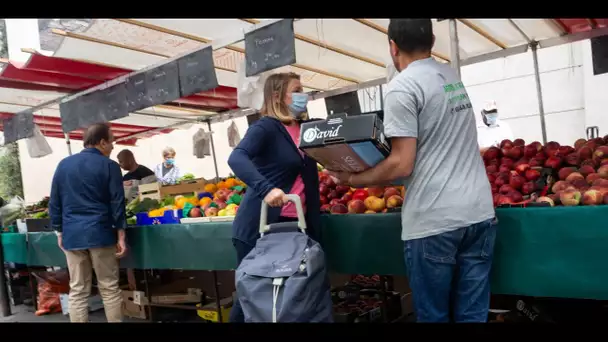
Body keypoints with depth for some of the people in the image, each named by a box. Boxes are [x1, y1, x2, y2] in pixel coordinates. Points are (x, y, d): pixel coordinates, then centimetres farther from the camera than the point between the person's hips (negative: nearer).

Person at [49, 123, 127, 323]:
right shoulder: (109, 166, -3)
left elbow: (54, 203, 12)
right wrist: (121, 237, -2)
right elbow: (117, 203, -6)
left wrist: (60, 232, 19)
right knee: (109, 289, 5)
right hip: (100, 234, -4)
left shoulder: (63, 164, 9)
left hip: (72, 235, 4)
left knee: (77, 292, 8)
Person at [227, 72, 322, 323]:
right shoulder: (266, 127, -11)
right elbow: (236, 158, -27)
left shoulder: (304, 128, 11)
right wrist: (266, 189, -41)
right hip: (261, 224, -6)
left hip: (295, 222, 7)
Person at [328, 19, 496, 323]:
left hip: (434, 222, -7)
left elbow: (402, 165, -15)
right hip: (479, 212, 7)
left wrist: (352, 179, -1)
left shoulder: (402, 87, -10)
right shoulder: (452, 76, 15)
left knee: (433, 314, 8)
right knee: (473, 314, 13)